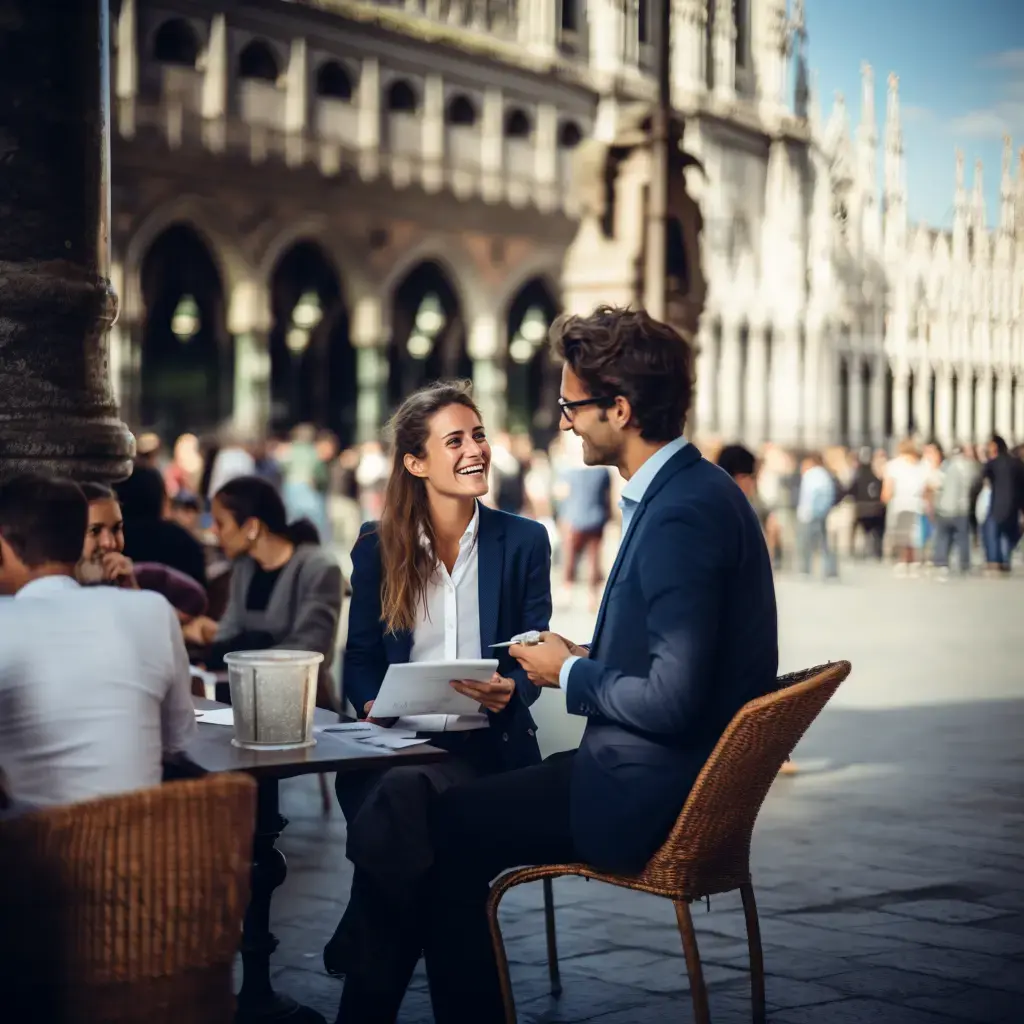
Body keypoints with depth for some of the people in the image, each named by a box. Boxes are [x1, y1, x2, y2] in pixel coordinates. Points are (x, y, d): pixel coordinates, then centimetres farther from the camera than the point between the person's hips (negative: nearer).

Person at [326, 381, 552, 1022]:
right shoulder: (377, 547, 12)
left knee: (401, 797, -35)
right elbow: (359, 658, 13)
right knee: (384, 803, -35)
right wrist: (372, 704, -10)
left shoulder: (523, 542, 8)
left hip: (485, 746, -2)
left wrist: (509, 693, -19)